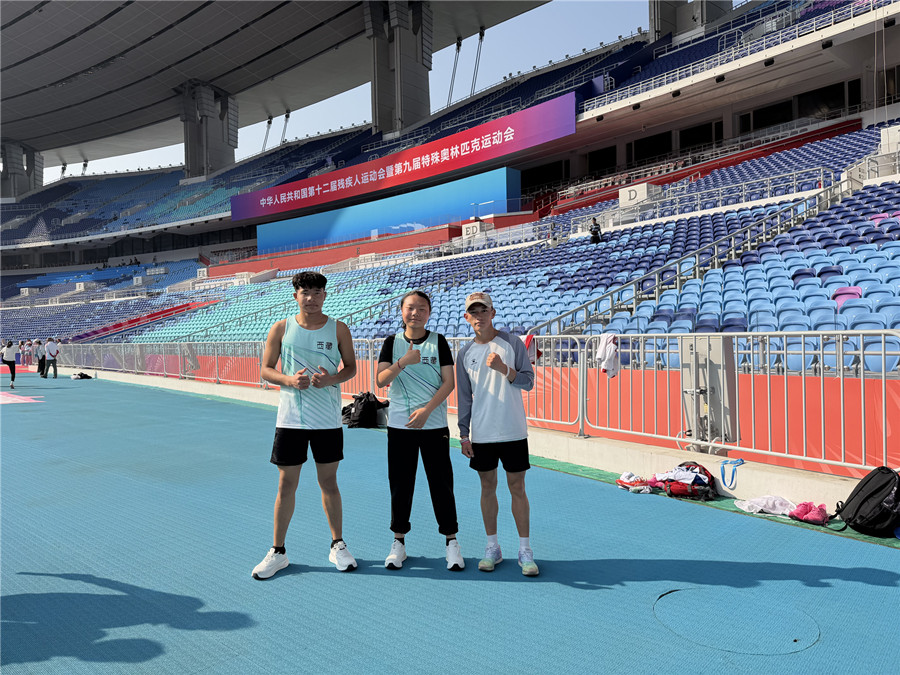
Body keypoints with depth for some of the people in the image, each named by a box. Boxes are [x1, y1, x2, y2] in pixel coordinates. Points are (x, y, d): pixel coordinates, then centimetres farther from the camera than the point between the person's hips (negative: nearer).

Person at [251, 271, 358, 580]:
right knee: (286, 484, 6)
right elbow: (265, 370, 4)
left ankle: (337, 546, 26)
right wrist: (290, 380, -15)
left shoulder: (338, 329, 2)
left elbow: (351, 367, 7)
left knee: (329, 482, 10)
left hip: (328, 419, 0)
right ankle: (277, 552, 21)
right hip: (291, 418, 0)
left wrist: (331, 379, -13)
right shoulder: (281, 328, 2)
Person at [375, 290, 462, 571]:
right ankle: (399, 542, 21)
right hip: (400, 424, 1)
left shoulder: (438, 341, 2)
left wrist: (426, 410, -15)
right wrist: (403, 362, -20)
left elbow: (448, 382, -4)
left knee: (441, 482, 2)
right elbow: (380, 380, -4)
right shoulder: (392, 342, 5)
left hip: (434, 424, -1)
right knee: (400, 483, 6)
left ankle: (451, 542, 15)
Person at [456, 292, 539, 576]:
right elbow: (464, 397, 8)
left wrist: (503, 368, -22)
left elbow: (528, 381, -5)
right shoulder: (465, 353, 5)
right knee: (488, 488, 9)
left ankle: (525, 550, 15)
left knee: (517, 488, 4)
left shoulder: (512, 343, -2)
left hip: (513, 432, -2)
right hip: (481, 433, 2)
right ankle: (492, 547, 22)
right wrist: (464, 434, 5)